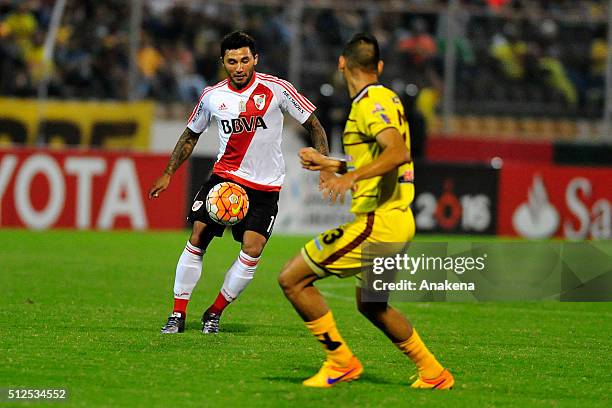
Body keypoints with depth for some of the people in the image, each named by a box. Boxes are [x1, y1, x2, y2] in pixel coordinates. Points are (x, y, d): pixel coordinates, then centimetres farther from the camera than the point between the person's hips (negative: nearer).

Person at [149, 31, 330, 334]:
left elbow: (313, 124, 0)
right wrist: (168, 174, 12)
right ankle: (178, 314, -2)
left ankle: (215, 313, 4)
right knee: (197, 238, -11)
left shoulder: (275, 90, -8)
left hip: (265, 185, -2)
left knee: (251, 250, -14)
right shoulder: (212, 96, 0)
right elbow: (191, 135, 16)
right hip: (224, 175, 2)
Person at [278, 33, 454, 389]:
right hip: (397, 221, 10)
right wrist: (330, 164, 34)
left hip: (377, 223, -10)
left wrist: (351, 176, -42)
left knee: (292, 279, -8)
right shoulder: (385, 99, 17)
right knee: (370, 304, 27)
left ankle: (341, 362, -5)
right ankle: (434, 374, 31)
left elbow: (399, 152, -31)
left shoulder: (371, 103, -13)